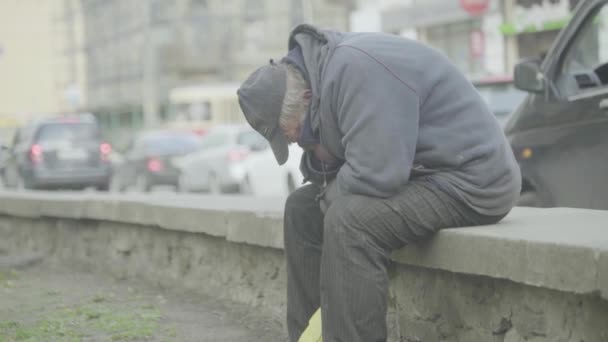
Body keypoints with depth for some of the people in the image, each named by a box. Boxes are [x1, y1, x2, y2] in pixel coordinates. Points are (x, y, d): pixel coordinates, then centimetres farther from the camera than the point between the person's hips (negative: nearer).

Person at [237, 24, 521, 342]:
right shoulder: (325, 67, 7)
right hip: (428, 173, 10)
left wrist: (330, 196, -11)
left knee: (348, 220, -29)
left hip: (472, 179, -10)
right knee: (302, 208, 9)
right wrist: (319, 157, -6)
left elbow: (375, 174, -30)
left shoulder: (355, 67, -24)